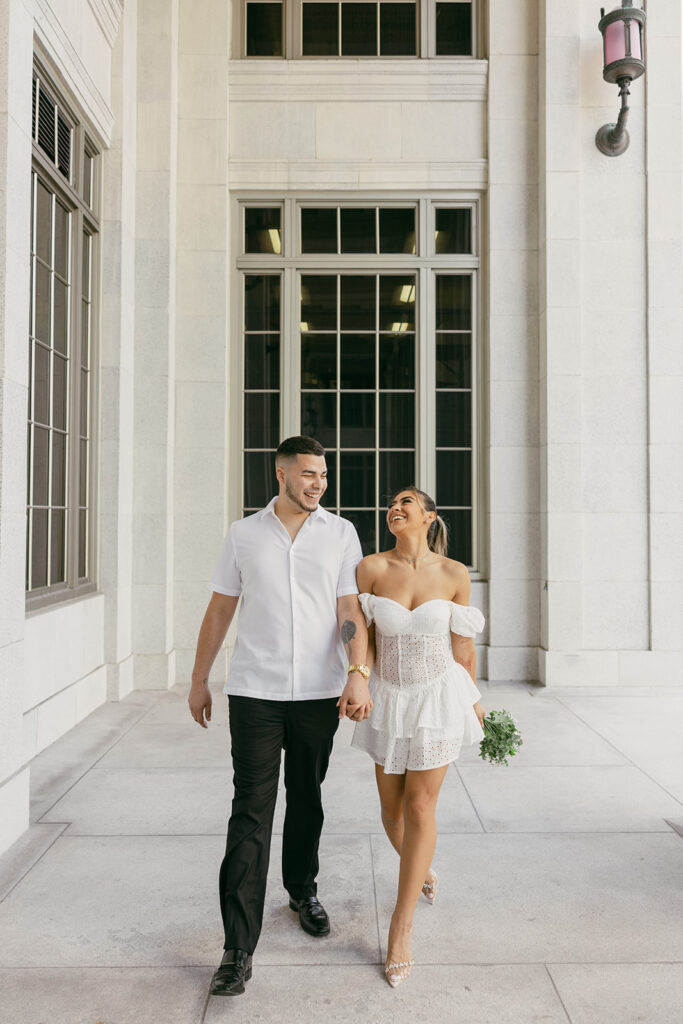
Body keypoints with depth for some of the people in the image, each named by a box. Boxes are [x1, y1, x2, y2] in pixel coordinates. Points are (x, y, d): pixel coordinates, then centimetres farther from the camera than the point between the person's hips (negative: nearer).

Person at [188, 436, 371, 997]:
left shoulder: (340, 532, 3)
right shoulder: (244, 533, 4)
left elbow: (350, 608, -4)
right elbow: (220, 609, 9)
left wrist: (359, 674, -18)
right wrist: (199, 680, 11)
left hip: (320, 693, 1)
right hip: (255, 692, -1)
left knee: (306, 799, 16)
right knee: (251, 811, -3)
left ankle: (303, 890, 41)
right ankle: (239, 948, 4)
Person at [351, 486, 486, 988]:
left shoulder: (454, 574, -9)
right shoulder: (371, 568, -10)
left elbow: (463, 645, 1)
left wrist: (474, 701, 9)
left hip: (439, 696, -1)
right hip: (390, 699, 2)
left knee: (420, 807, -1)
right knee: (393, 808, 12)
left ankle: (401, 927, 12)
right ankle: (421, 867, 46)